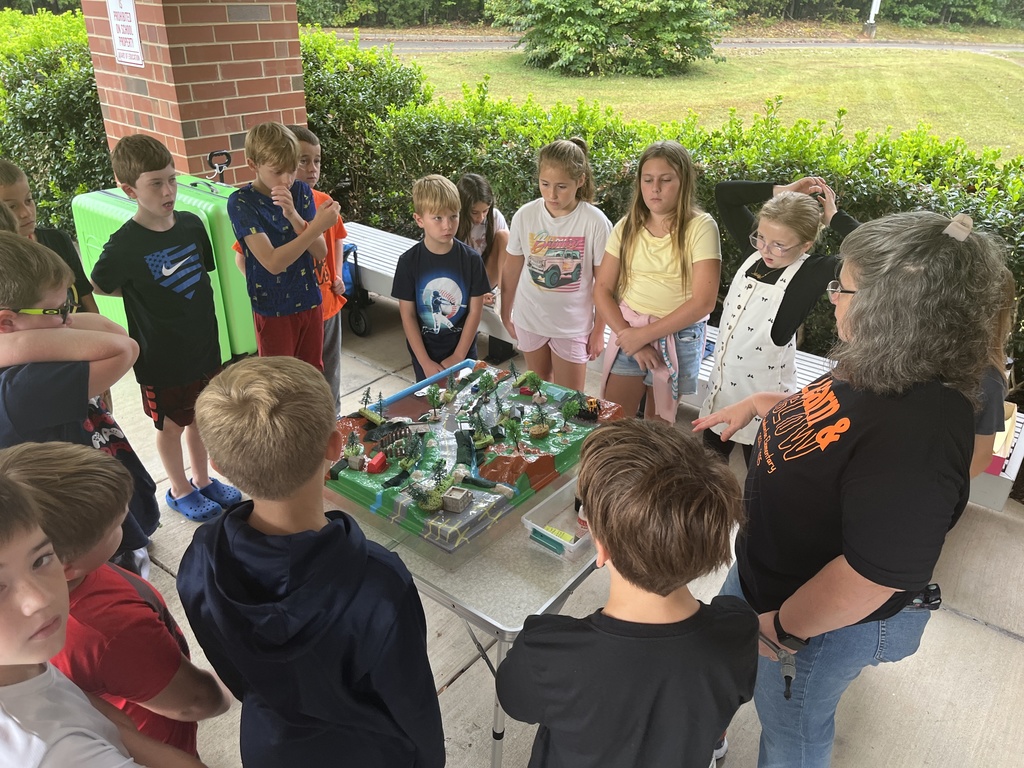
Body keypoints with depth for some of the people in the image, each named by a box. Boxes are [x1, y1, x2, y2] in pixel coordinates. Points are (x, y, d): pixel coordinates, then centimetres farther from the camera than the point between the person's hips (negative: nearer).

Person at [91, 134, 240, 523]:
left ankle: (203, 479, 40)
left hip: (203, 345, 5)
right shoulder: (125, 244, -19)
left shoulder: (191, 225, -4)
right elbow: (100, 286, -3)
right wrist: (143, 292, -1)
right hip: (162, 357, -4)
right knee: (171, 425, 14)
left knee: (201, 417, 20)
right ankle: (179, 490, 35)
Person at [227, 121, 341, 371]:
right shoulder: (241, 202, -15)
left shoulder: (300, 191, -3)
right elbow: (272, 262, -26)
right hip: (273, 310, -4)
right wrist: (317, 226, -34)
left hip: (310, 301, 4)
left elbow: (320, 252, -9)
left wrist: (293, 216, -26)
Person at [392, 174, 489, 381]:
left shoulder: (471, 259, -10)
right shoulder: (409, 262, -11)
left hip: (463, 348, 0)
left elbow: (475, 311, -6)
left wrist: (458, 356, -10)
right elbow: (407, 316, -8)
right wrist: (425, 362, -11)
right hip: (424, 350, 0)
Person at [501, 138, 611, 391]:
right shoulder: (524, 216, -10)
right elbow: (511, 270, 1)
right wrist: (506, 315, 8)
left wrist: (598, 331, -4)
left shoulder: (595, 222, -16)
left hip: (573, 324, -2)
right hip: (530, 320, 3)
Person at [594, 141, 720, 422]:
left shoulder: (700, 227, -10)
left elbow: (703, 301, -16)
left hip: (678, 337, -2)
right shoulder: (627, 227, 1)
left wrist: (644, 335, -16)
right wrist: (628, 334, -12)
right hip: (627, 332, 3)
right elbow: (602, 290, 1)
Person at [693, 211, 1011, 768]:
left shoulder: (918, 433, -39)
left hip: (828, 620, -9)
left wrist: (785, 628, -22)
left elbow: (875, 573, -35)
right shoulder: (884, 371, -9)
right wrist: (758, 404, 4)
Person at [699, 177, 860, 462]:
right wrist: (782, 191, -5)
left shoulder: (813, 273, -18)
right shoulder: (756, 250, -1)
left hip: (763, 393, -6)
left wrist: (835, 217, -21)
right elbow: (724, 193, 5)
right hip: (721, 381, 6)